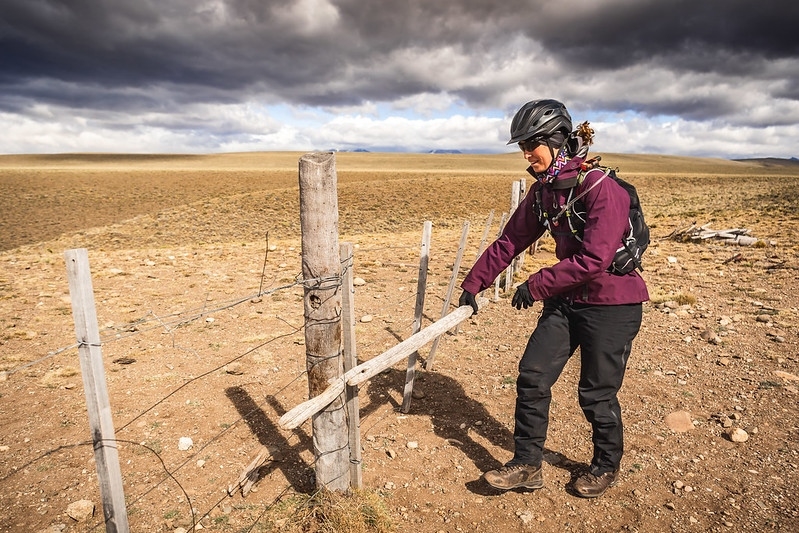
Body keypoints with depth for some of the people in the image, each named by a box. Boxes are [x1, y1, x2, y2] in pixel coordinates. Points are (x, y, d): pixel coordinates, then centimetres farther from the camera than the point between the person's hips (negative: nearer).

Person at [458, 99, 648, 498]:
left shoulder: (601, 188, -21)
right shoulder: (543, 191, 2)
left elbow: (593, 259, -27)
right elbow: (510, 241, 7)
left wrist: (535, 286, -20)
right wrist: (473, 283, 8)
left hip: (611, 304, -7)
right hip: (566, 299, 7)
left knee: (596, 393, 6)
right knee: (532, 376, 2)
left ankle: (606, 467, 35)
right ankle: (527, 465, 18)